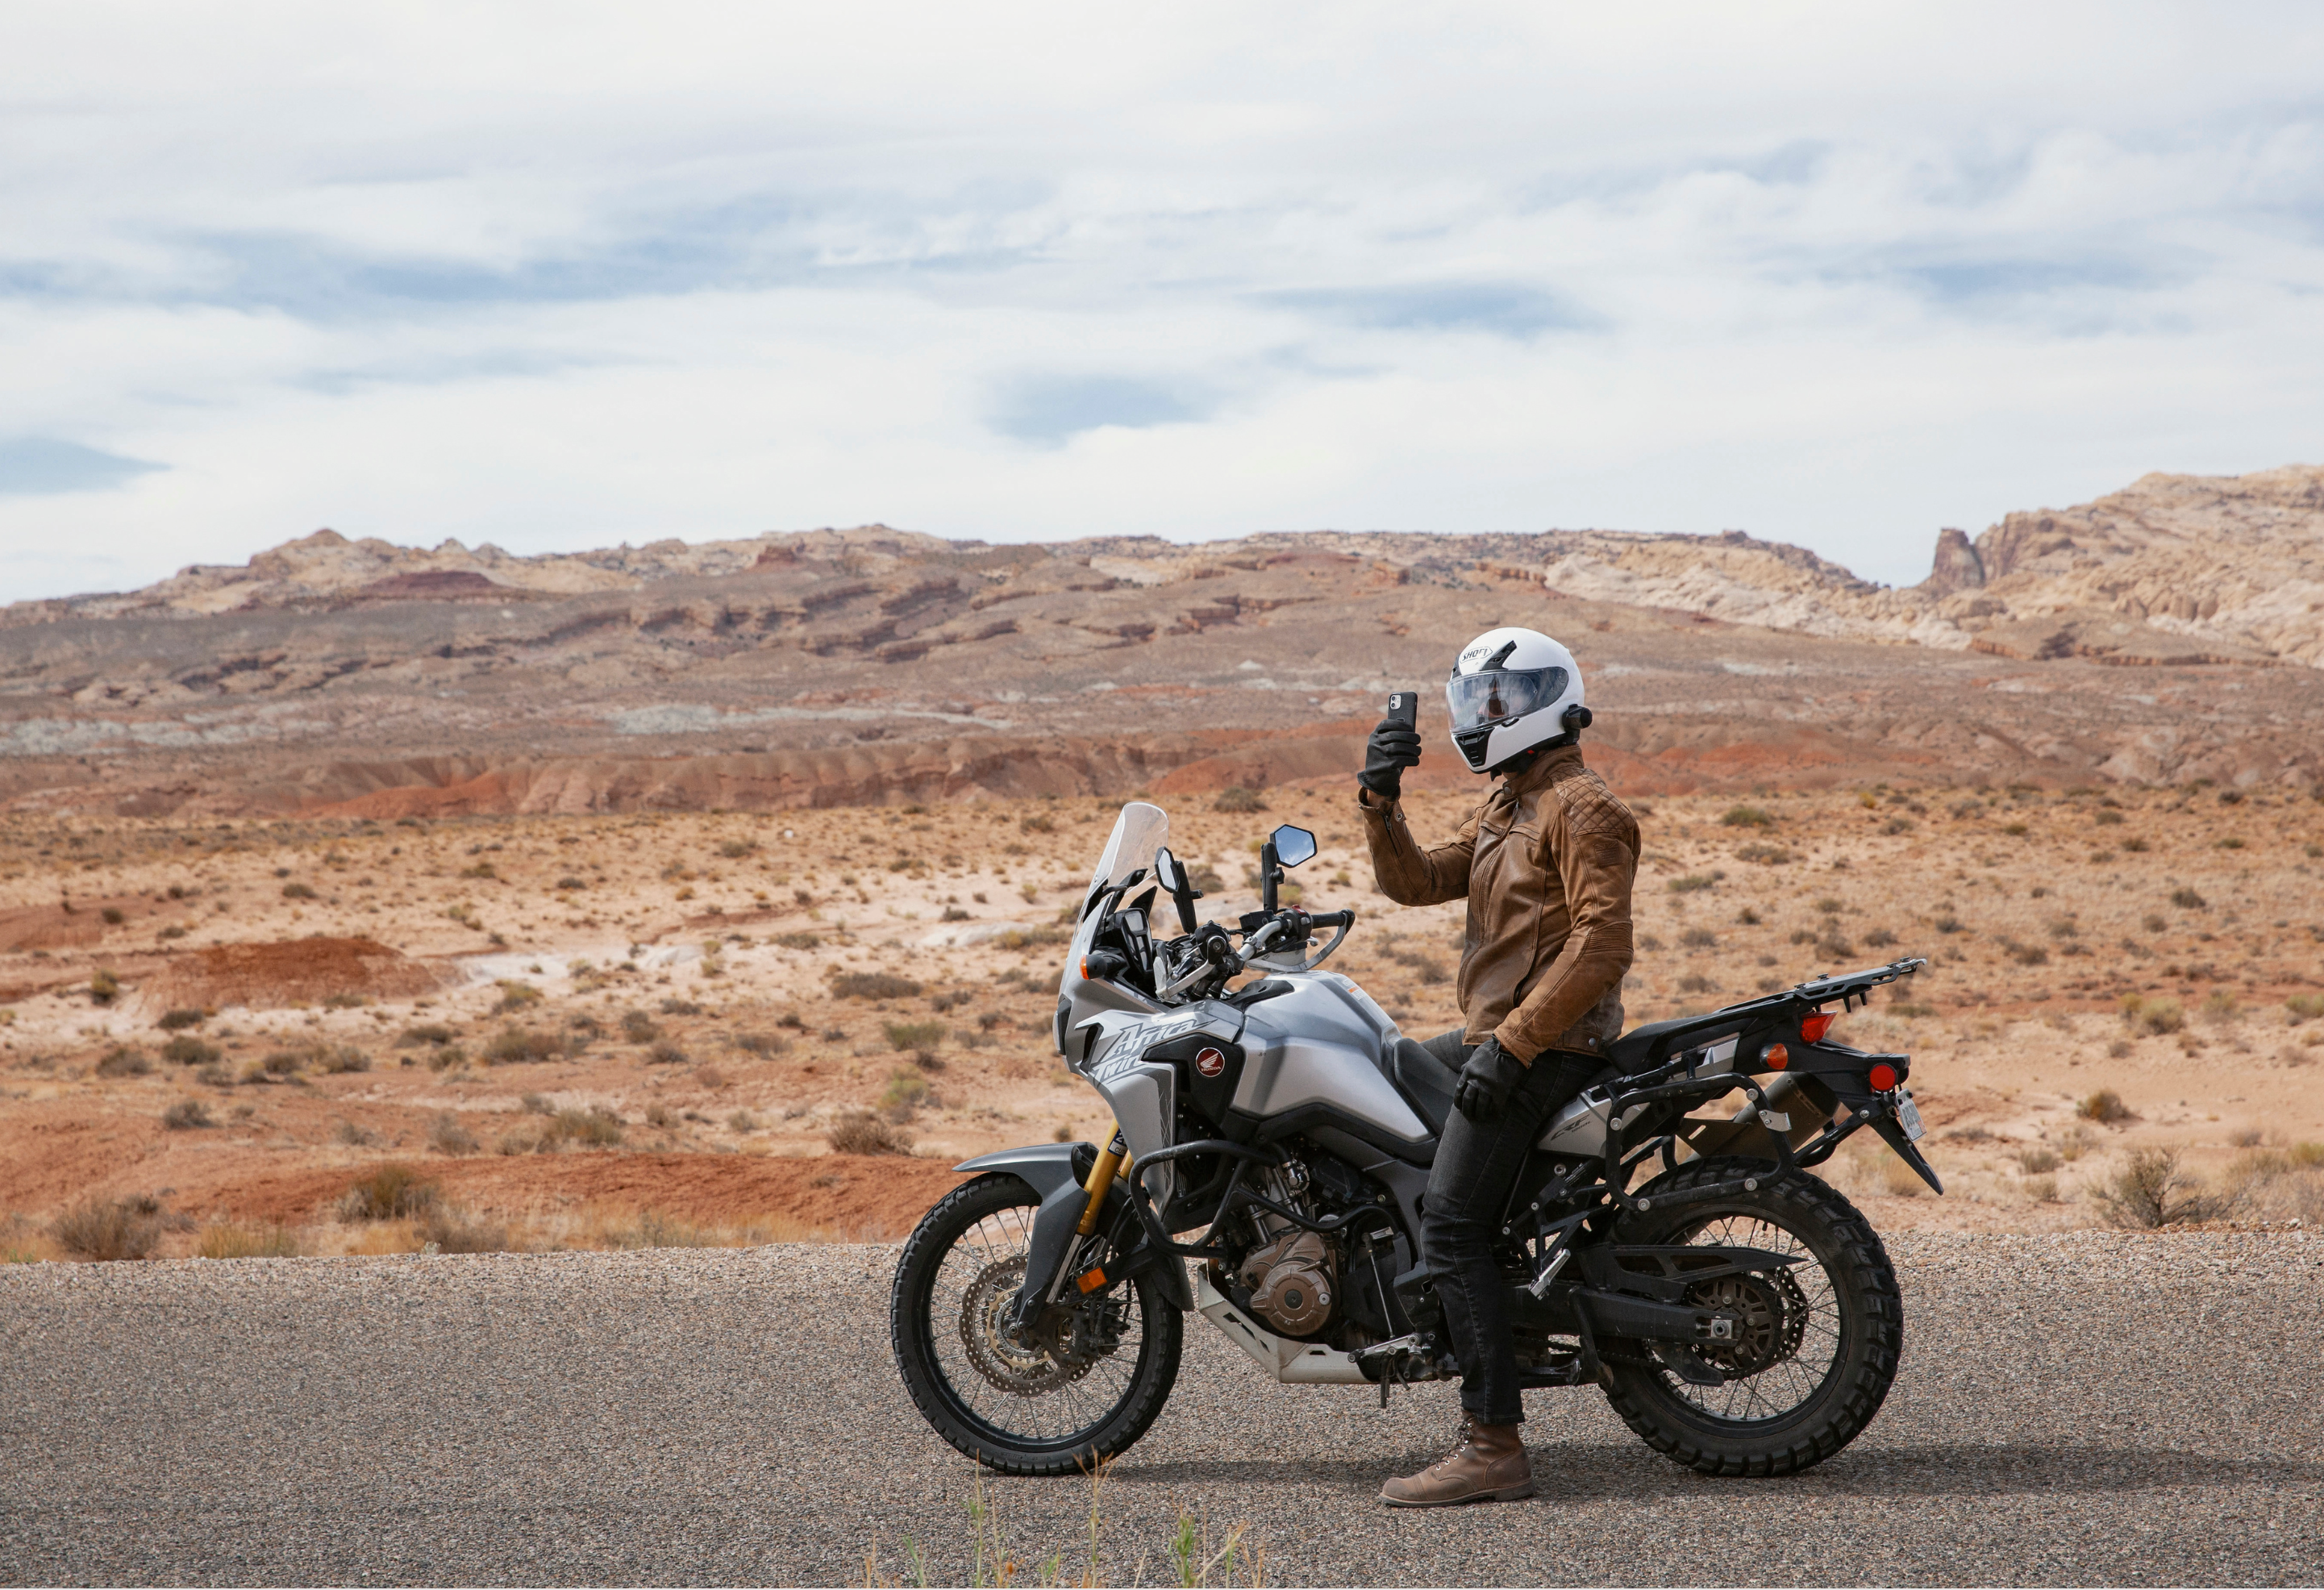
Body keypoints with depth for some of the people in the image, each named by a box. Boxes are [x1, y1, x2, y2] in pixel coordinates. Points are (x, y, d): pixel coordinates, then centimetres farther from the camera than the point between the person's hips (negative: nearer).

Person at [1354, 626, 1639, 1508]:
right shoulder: (1504, 808, 19)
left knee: (1451, 1222, -18)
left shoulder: (1583, 809, -13)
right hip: (1493, 1035, 11)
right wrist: (1381, 798, -3)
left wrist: (1513, 1042, -25)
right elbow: (1416, 882, 14)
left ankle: (1494, 1446, -22)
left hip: (1546, 1045, -11)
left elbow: (1603, 942, -22)